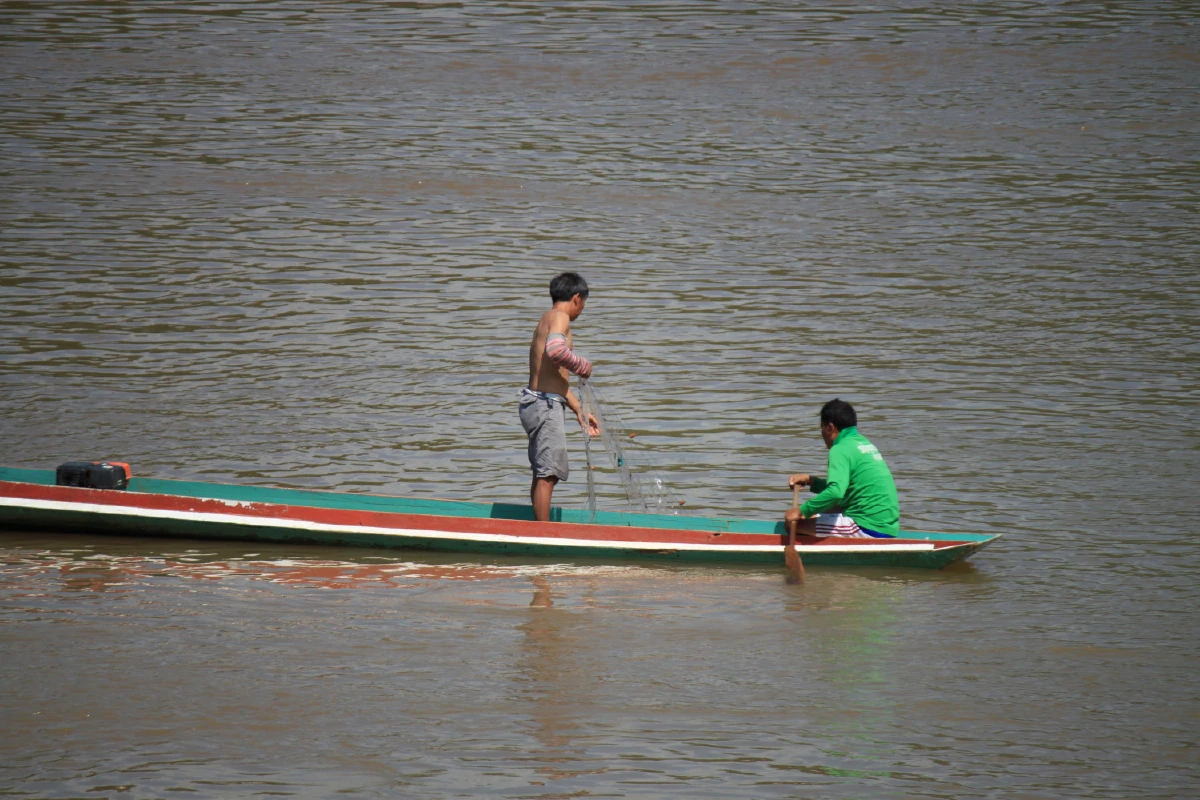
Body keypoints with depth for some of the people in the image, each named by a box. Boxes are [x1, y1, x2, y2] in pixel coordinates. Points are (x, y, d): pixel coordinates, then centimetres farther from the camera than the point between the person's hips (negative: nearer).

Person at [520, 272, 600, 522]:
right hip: (546, 405, -10)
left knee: (542, 474, 16)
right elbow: (556, 349, -32)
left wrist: (580, 412, 29)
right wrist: (583, 366, -14)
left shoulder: (546, 320, 21)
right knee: (547, 474, -8)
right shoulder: (559, 317, -9)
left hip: (537, 404, 10)